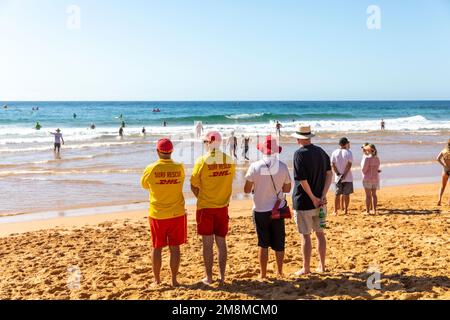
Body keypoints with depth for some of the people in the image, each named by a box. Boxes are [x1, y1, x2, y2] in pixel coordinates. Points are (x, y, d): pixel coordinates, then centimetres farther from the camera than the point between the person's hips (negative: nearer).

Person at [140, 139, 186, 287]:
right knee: (175, 248, 8)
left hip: (157, 215, -1)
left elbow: (144, 185, 6)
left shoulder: (151, 169, -11)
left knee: (157, 248, 11)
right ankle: (174, 279, 14)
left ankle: (157, 280, 19)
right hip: (177, 214, 1)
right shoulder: (179, 168, -8)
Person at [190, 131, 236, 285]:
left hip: (205, 208, -3)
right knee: (221, 242, 12)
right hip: (223, 207, 3)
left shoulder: (202, 161, -13)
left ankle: (208, 277, 12)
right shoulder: (229, 161, -2)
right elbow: (229, 182, 6)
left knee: (207, 243, 5)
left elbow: (194, 186, -6)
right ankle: (222, 276, 17)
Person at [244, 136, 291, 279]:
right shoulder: (282, 166, -6)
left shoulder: (255, 166, -13)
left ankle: (263, 274, 15)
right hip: (278, 209, 2)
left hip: (260, 210, -1)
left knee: (263, 243, 9)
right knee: (278, 243, 13)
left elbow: (247, 189, -7)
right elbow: (287, 189, 4)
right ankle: (279, 272, 23)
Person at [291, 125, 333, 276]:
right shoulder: (321, 152, 5)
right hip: (320, 200, 6)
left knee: (305, 235, 2)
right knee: (320, 233, 15)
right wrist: (323, 195, -5)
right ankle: (322, 266, 23)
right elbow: (329, 174, 1)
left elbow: (302, 180, -20)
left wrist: (313, 198, -12)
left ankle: (306, 268, 10)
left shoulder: (300, 154, -14)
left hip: (304, 201, -6)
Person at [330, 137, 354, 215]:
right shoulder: (348, 152, -8)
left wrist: (338, 174, -6)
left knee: (337, 194, 10)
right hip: (348, 178, -3)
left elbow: (333, 165, -4)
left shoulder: (334, 152, 1)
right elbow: (349, 165, -15)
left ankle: (335, 210, 11)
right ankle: (345, 210, 8)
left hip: (338, 178, 3)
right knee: (346, 194, 6)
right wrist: (344, 175, -15)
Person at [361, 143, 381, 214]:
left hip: (368, 178, -6)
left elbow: (364, 169, -16)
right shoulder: (377, 158, 4)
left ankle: (367, 211, 2)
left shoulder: (367, 158, -17)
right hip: (375, 178, 6)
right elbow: (377, 168, 13)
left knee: (368, 195, -2)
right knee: (374, 194, 12)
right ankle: (374, 210, 15)